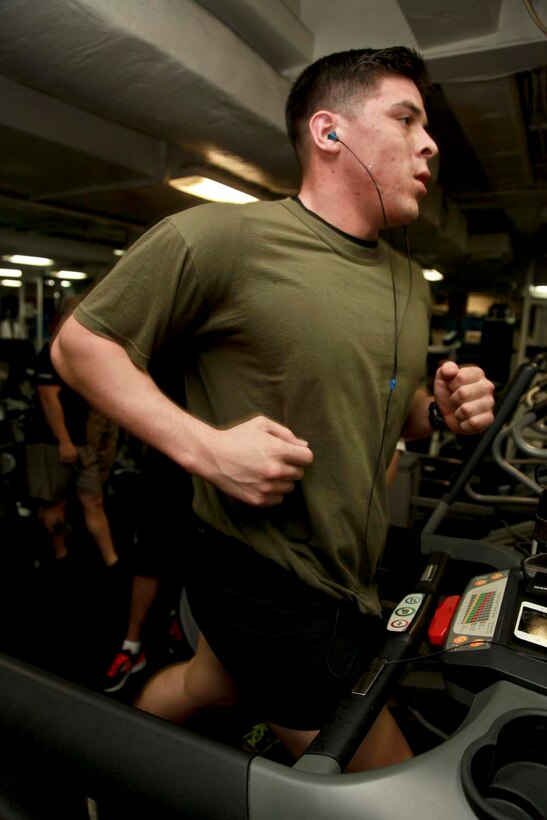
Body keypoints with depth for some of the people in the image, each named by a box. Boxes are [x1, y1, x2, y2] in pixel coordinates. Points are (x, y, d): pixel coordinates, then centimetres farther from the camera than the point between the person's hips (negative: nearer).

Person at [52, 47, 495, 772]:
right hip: (266, 578, -8)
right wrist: (203, 445, -25)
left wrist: (440, 412, -4)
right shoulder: (219, 236, -17)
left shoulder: (410, 284, 8)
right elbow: (80, 344, -11)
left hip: (352, 577, 8)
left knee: (203, 687, 29)